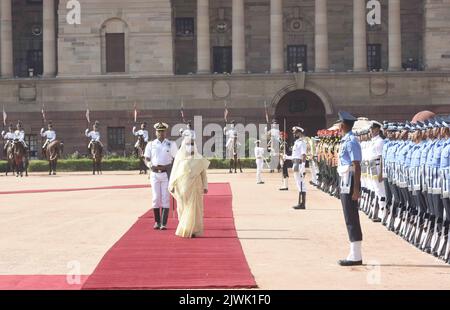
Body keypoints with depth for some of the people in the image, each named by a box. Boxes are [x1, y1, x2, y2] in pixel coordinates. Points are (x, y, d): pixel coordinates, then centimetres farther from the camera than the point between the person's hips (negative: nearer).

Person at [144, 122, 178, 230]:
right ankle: (157, 222, 11)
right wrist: (151, 165, -15)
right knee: (155, 198, 1)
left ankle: (164, 223, -4)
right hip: (154, 174, 1)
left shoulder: (171, 145, 4)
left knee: (165, 198, -5)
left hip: (166, 174, -1)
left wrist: (166, 166, -10)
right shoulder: (150, 145, 7)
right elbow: (146, 159, 7)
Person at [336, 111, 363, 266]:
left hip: (350, 183, -10)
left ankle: (356, 256, -3)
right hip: (345, 183, 10)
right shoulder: (346, 141, 14)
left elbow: (357, 166, -20)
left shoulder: (351, 142, -15)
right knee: (350, 219, 13)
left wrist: (356, 189, -23)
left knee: (352, 219, -7)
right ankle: (354, 254, 19)